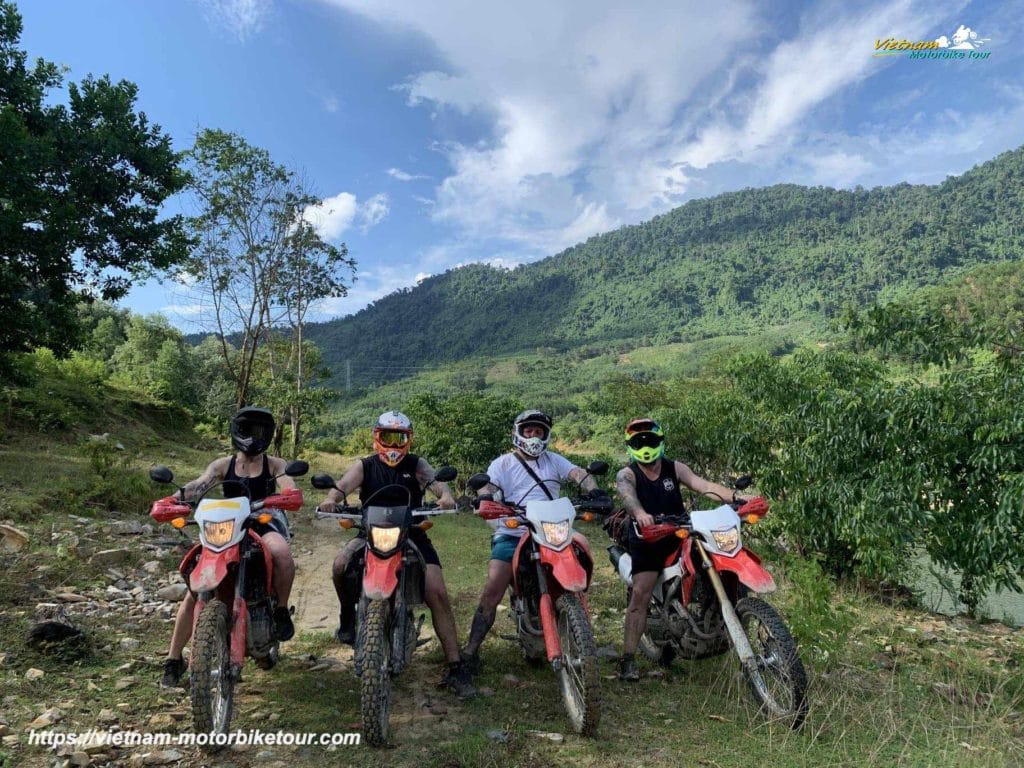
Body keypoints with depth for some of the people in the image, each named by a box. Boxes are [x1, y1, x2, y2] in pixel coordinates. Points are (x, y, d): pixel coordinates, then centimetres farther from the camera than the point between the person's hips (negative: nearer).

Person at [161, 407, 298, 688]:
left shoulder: (275, 464, 7)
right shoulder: (223, 465, 11)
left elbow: (290, 489, -12)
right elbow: (199, 484, -8)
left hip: (264, 526, -2)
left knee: (282, 552, -37)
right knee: (194, 590, -9)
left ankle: (282, 610, -12)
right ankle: (174, 659, 9)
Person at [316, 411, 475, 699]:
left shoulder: (416, 465, 5)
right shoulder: (365, 466, 7)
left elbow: (436, 481, -15)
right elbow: (343, 485, -12)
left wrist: (446, 496, -39)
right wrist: (330, 499, -37)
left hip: (412, 534, -1)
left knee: (437, 594, -14)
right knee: (340, 567, -25)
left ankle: (455, 666, -6)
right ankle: (348, 614, 8)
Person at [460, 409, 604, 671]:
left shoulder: (553, 460, 16)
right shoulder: (503, 463, 9)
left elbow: (579, 474, 1)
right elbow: (486, 489, -5)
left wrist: (594, 489, -21)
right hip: (512, 535, -2)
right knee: (492, 592, -12)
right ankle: (471, 651, -5)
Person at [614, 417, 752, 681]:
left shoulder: (675, 469, 5)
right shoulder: (626, 475, -4)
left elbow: (704, 486, -9)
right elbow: (627, 496, -27)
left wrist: (735, 496, -28)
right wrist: (639, 513, -51)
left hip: (679, 534, 4)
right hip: (646, 540, -3)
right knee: (640, 594, -14)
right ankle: (628, 659, -8)